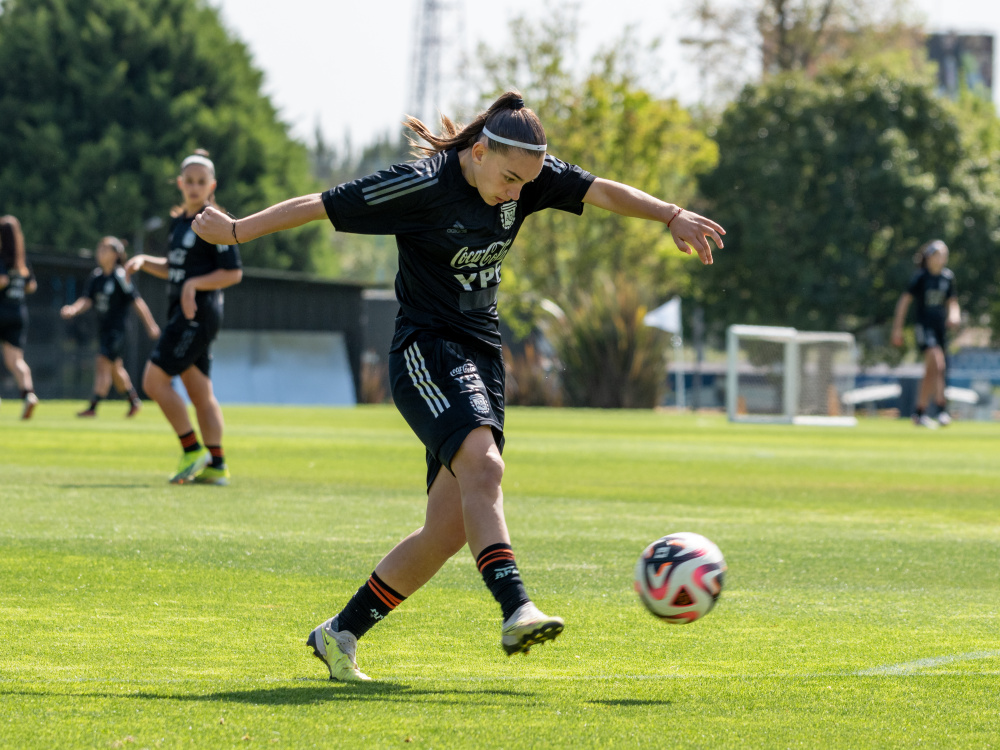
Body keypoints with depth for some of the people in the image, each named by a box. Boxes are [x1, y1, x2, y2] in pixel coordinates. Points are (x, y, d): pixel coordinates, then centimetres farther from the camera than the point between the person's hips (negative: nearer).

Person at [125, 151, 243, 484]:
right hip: (182, 314, 9)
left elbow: (233, 273, -13)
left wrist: (194, 284, -21)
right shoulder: (179, 221, 15)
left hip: (198, 314, -9)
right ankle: (216, 465, 8)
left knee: (155, 380, -11)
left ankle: (193, 451, -5)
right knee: (200, 391, 7)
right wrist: (144, 261, 9)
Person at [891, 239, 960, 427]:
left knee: (931, 373, 10)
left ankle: (920, 413, 20)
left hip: (941, 328, 6)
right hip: (924, 326, -6)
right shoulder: (921, 277, -7)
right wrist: (897, 328, -8)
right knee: (937, 364, -24)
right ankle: (942, 409, -31)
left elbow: (952, 302, 17)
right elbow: (904, 301, -5)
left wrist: (954, 315, -5)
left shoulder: (947, 276, 9)